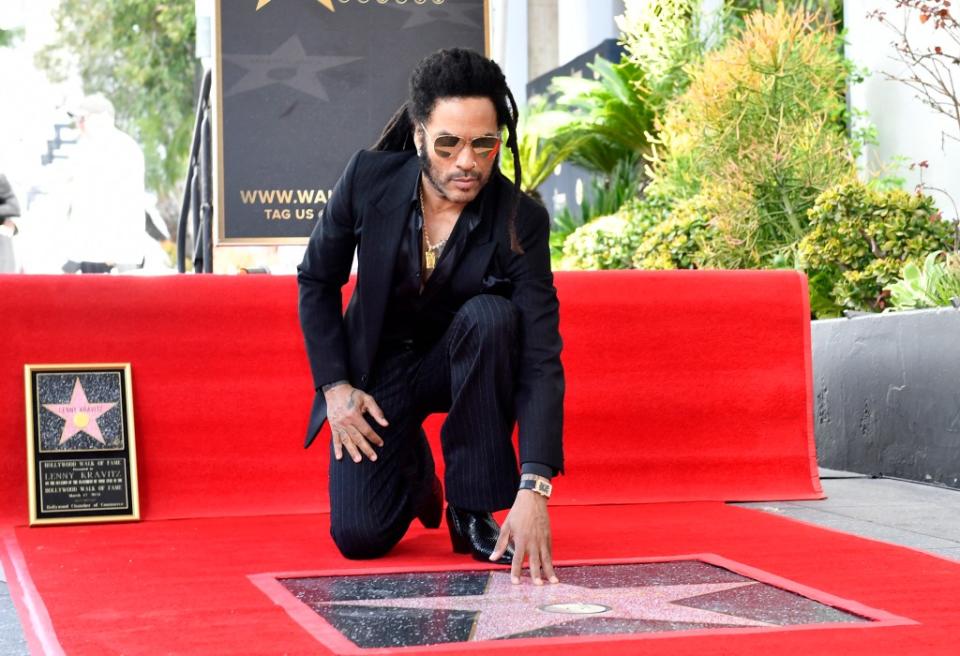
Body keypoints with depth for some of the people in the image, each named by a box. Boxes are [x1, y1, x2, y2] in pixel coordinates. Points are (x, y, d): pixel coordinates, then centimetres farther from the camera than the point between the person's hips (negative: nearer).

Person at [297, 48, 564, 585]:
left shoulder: (522, 221, -23)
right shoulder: (369, 179, -20)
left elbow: (541, 358, -28)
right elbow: (317, 281, -2)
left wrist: (534, 488, -39)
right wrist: (334, 386, -10)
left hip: (462, 360, 0)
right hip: (377, 366, 0)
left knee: (492, 316, -36)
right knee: (360, 537, -16)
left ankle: (473, 510, -18)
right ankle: (413, 470, 23)